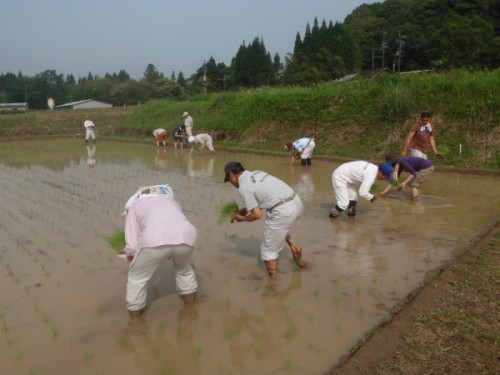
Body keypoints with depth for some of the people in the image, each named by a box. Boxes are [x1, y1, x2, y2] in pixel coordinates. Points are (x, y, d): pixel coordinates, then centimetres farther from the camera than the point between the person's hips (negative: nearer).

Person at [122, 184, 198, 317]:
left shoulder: (134, 207, 27)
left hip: (155, 240, -4)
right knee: (184, 269, 36)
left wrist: (129, 255, 38)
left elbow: (132, 246, 17)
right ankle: (191, 306, 49)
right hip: (186, 237, 4)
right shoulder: (171, 202, 39)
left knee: (137, 278, 22)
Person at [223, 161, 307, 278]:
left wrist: (243, 218, 11)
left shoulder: (243, 187, -7)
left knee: (268, 250, 9)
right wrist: (244, 210, 26)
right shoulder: (256, 173, 18)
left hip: (283, 212, -9)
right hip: (296, 202, 9)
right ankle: (293, 246, 31)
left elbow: (257, 215, -8)